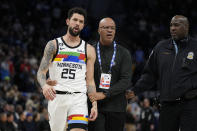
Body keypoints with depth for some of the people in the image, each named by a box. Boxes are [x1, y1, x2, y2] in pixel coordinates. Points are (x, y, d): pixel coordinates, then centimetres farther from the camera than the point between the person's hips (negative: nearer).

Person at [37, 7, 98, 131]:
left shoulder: (89, 50, 12)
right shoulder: (54, 45, 6)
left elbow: (90, 81, 12)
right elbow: (41, 72, 0)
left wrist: (94, 105, 2)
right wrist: (44, 85, -22)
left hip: (78, 98, 0)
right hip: (56, 96, 0)